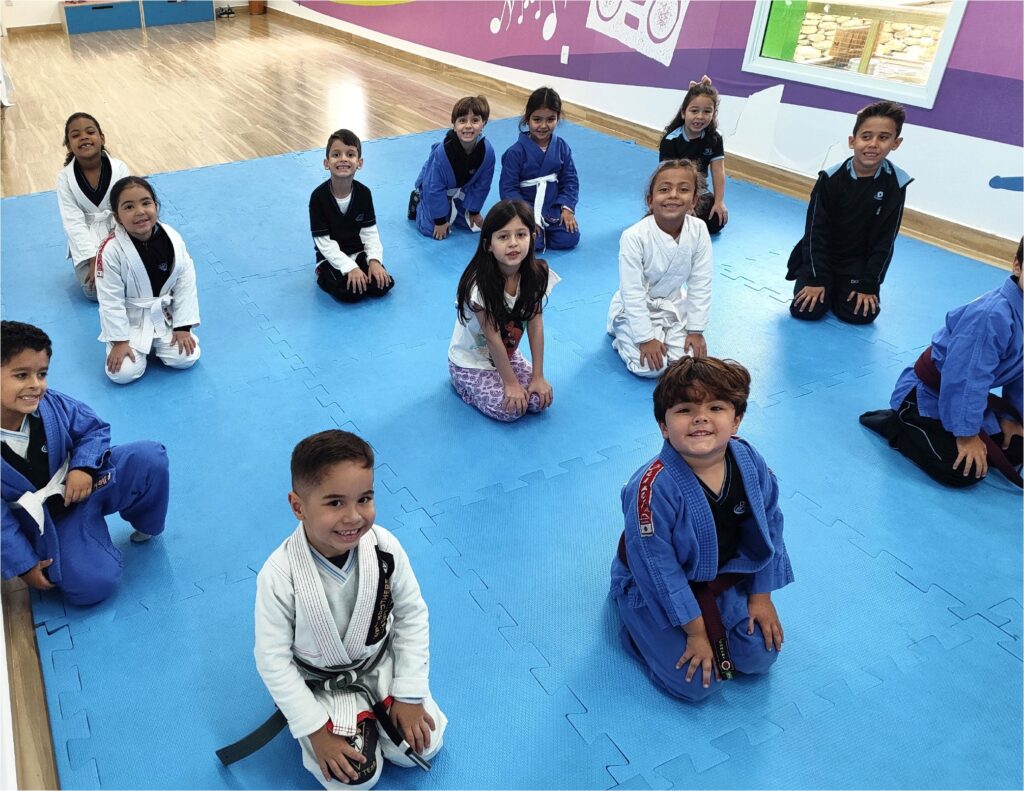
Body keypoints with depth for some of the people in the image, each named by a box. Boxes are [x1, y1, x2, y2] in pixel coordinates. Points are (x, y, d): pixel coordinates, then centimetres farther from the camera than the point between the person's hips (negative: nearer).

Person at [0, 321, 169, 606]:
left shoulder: (54, 405, -16)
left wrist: (84, 467, -18)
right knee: (91, 586, -18)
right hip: (45, 523, -2)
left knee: (150, 457, -19)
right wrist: (24, 564, -10)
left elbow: (94, 428, 2)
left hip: (82, 483, 3)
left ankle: (145, 524, 10)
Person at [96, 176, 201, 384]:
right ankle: (142, 346, 21)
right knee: (124, 373, -13)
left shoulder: (172, 239, -15)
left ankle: (156, 343, 23)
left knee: (186, 359, -9)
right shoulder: (111, 250, -24)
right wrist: (120, 341, -13)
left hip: (166, 316, 2)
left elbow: (185, 283, -7)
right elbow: (110, 299, -17)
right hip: (130, 320, -2)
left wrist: (183, 327, -6)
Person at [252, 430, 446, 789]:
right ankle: (360, 716, 21)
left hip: (382, 664, 2)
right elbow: (272, 659, -19)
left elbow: (413, 615, -10)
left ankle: (374, 708, 29)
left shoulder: (385, 547, -25)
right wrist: (316, 730, -16)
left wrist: (409, 695, -8)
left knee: (422, 748, 4)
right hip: (320, 685, -2)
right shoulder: (278, 576, -31)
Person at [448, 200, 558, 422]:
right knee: (509, 409, -19)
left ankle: (493, 381, 15)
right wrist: (510, 383, -19)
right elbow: (492, 338, -25)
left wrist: (538, 377, -13)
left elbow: (535, 325, -13)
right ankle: (462, 382, 8)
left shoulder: (536, 274, -17)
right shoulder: (479, 284, -31)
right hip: (471, 361, -5)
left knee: (540, 399, -10)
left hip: (508, 354, 5)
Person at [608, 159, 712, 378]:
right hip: (636, 310, -4)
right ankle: (622, 335, 14)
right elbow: (632, 293, -23)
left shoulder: (698, 231, -17)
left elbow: (700, 285, -9)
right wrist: (645, 338, -20)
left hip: (673, 307, 4)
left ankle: (664, 334, 22)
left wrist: (695, 330, -7)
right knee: (649, 366, -17)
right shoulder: (634, 237, -28)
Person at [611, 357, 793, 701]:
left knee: (760, 655, 3)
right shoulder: (654, 486, -35)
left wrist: (761, 596, 4)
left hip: (723, 577, 5)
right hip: (657, 589, -5)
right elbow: (659, 570, -24)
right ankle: (636, 621, 16)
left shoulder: (749, 463, -19)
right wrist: (695, 631, -16)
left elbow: (768, 527, -2)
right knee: (697, 682, -8)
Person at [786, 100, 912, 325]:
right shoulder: (831, 178, -19)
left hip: (858, 263, 1)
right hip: (820, 255, -1)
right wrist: (815, 278, -17)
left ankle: (839, 287, 21)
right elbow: (816, 231, -14)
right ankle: (827, 284, 19)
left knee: (861, 314, -13)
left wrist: (869, 284, -11)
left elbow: (885, 240, -9)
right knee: (807, 310, -16)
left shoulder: (895, 184, -14)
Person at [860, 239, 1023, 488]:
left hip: (965, 395, 9)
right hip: (926, 395, -9)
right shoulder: (992, 316, -32)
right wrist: (966, 434, -21)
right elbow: (966, 379, -29)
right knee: (964, 472, -19)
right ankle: (896, 424, 0)